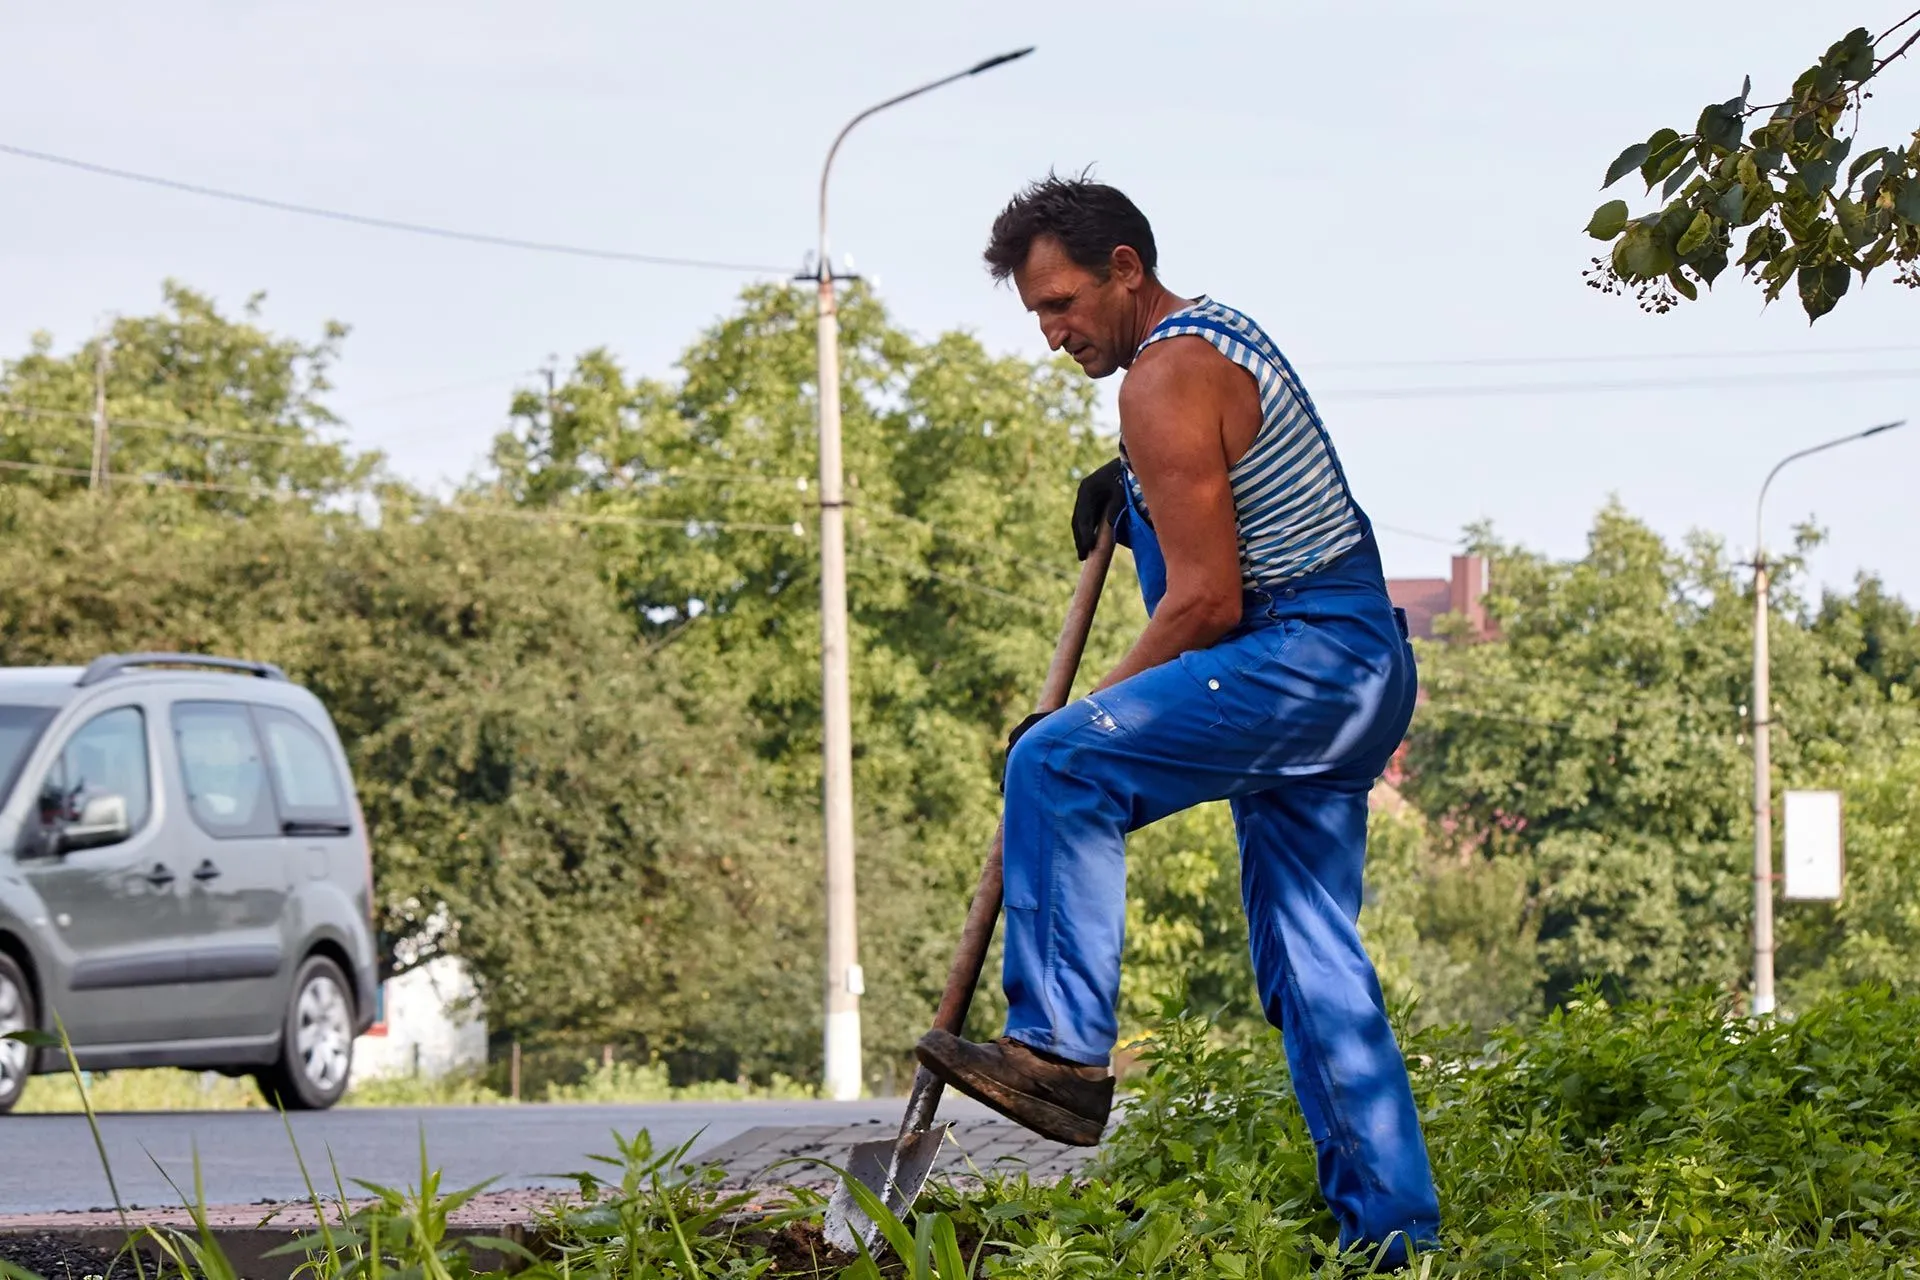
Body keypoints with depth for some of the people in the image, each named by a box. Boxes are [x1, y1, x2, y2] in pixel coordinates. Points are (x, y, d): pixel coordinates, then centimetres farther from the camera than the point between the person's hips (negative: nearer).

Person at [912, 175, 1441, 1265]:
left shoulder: (1166, 381, -13)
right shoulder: (1222, 332, 19)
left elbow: (1205, 602, -17)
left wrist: (1093, 713, -8)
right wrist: (1137, 499, 22)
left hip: (1305, 656, -10)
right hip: (1364, 677, 10)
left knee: (1059, 767, -21)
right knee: (1311, 955, 9)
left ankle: (1063, 1051, -27)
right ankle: (1393, 1229, 9)